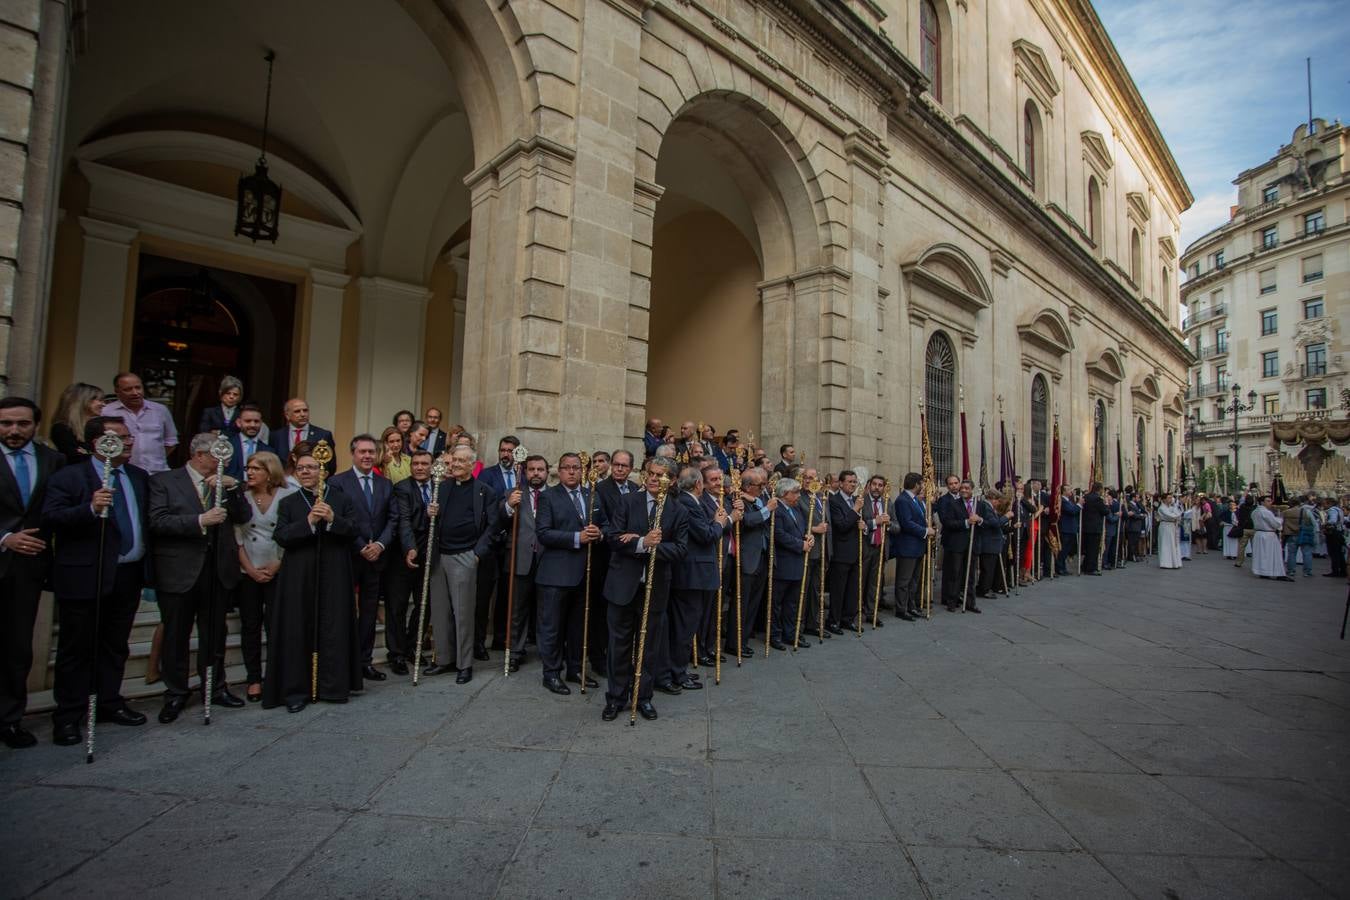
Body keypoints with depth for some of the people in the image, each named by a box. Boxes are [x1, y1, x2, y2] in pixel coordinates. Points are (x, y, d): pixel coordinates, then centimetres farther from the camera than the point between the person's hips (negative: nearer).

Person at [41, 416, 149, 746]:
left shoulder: (139, 477, 11)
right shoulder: (68, 477, -7)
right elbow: (49, 518, -17)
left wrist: (146, 560, 7)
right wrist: (91, 508, -32)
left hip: (128, 576, 6)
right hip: (85, 577, -5)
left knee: (115, 646, 16)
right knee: (76, 649, 6)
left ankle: (109, 703, 28)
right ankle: (68, 717, 17)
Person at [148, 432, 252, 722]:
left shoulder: (224, 483, 9)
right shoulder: (163, 480, -1)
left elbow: (244, 517, 1)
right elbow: (157, 521, -12)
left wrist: (233, 488, -11)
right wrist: (200, 521, -22)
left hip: (218, 570, 3)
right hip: (180, 571, -3)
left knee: (215, 633, 13)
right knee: (176, 636, 8)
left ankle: (215, 687, 26)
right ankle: (176, 694, 23)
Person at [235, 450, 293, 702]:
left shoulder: (287, 495, -3)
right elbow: (237, 537, 1)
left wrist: (276, 565, -8)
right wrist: (250, 568, -5)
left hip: (278, 572, -2)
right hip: (248, 573, 2)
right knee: (250, 625, 7)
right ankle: (253, 679, 17)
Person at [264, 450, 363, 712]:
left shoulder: (342, 499, 9)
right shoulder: (287, 503, 10)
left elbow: (353, 530, -1)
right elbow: (281, 536, -3)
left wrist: (332, 519, -18)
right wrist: (309, 521, -17)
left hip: (334, 576, 0)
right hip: (298, 577, 1)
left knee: (333, 629, 2)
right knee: (297, 632, 1)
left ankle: (334, 686, 12)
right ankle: (296, 690, 11)